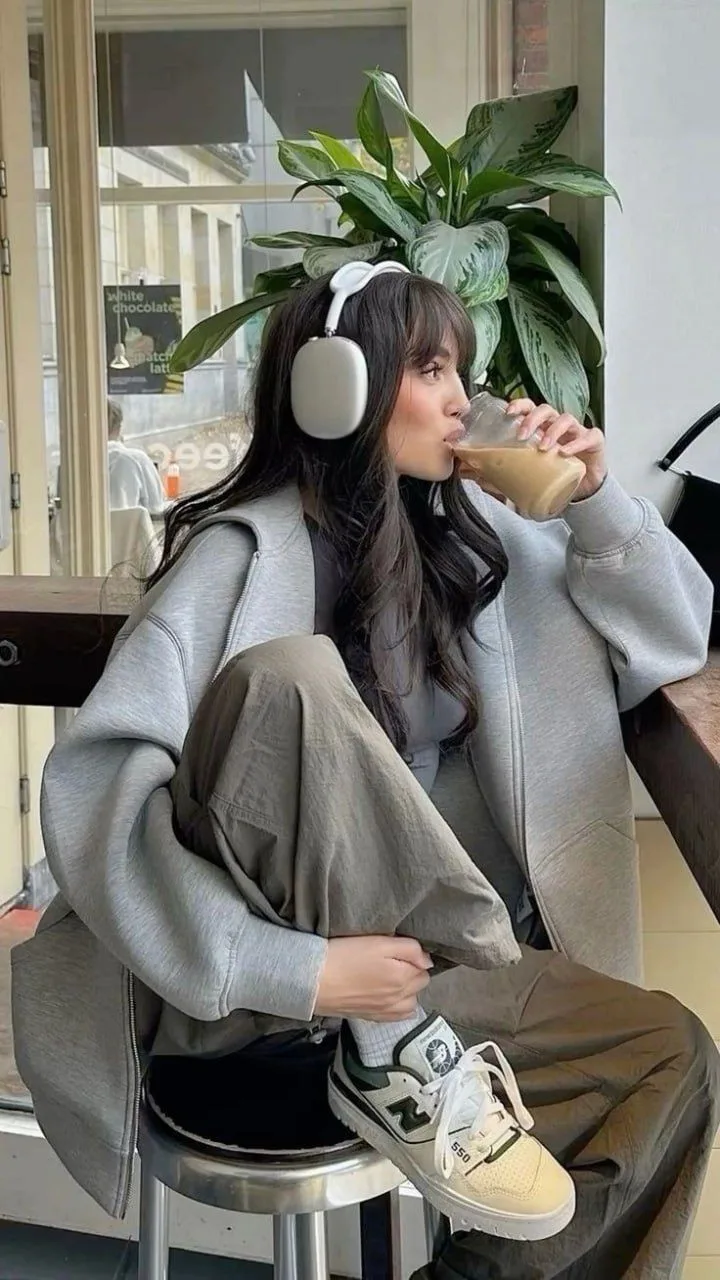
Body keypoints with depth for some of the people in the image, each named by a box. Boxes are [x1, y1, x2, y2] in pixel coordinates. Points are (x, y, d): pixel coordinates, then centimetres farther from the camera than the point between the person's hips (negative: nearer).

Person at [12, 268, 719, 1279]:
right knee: (291, 674, -30)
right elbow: (94, 789, -26)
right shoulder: (247, 552, -16)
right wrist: (287, 969, -31)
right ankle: (399, 1059, -18)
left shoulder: (463, 535, 4)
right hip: (230, 987, -6)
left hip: (400, 957, 7)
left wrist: (594, 496, -4)